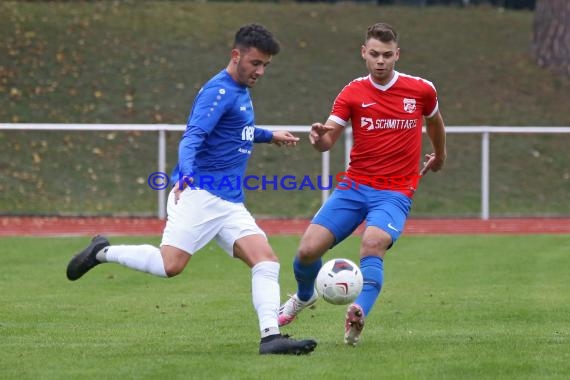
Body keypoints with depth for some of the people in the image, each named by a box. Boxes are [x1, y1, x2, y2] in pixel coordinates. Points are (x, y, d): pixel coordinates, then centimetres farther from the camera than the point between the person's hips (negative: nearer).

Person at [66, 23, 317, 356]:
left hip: (230, 203, 9)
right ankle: (103, 252, 5)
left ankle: (270, 336, -17)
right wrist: (185, 175, -41)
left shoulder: (240, 91, 19)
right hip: (200, 195, -9)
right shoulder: (219, 91, -10)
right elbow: (193, 136, -24)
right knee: (170, 265, -19)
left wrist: (269, 136, 50)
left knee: (267, 260, -9)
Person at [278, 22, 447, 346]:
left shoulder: (421, 90, -1)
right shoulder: (353, 94, -1)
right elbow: (327, 142, -6)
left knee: (373, 244, -33)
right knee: (308, 249, -8)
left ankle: (359, 315, -44)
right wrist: (320, 137, -30)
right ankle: (305, 296, 26)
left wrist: (440, 156, 37)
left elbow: (434, 121, 22)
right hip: (354, 186, 2)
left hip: (395, 193, -2)